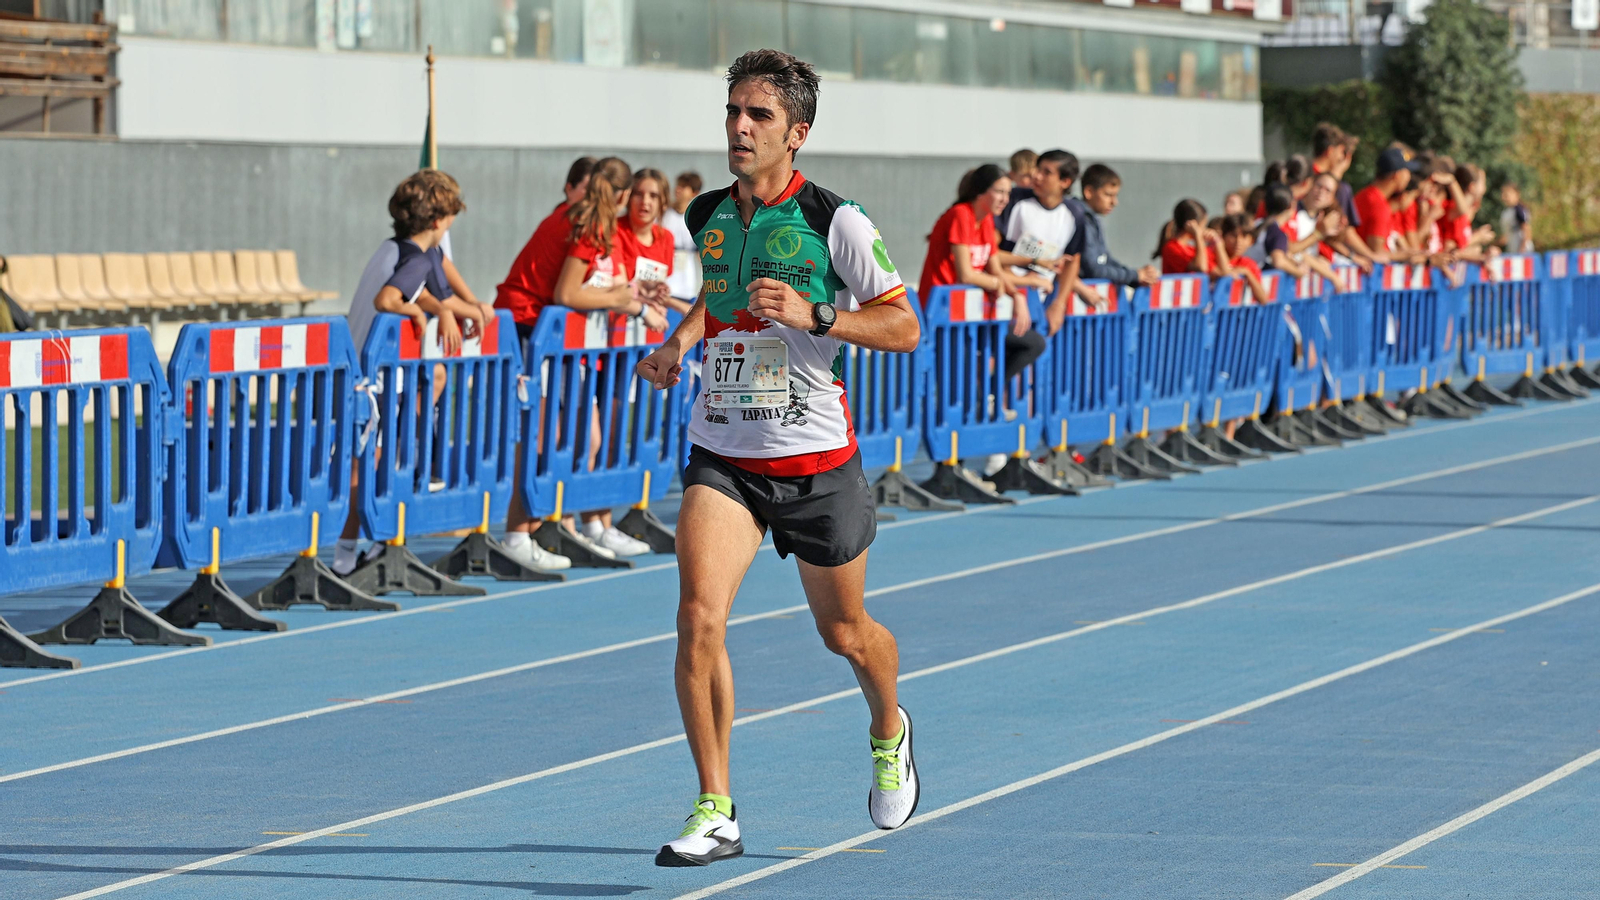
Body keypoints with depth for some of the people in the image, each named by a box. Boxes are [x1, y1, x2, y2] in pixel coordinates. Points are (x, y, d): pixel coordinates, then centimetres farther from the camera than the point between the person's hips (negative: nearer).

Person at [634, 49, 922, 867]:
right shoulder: (705, 218, 4)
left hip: (816, 460, -3)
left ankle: (889, 733, 49)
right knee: (699, 617, -18)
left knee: (844, 633, 14)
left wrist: (814, 315, -25)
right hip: (722, 455, 3)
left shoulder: (835, 222, -11)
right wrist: (680, 340, 7)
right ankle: (715, 813, -11)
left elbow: (903, 326, -11)